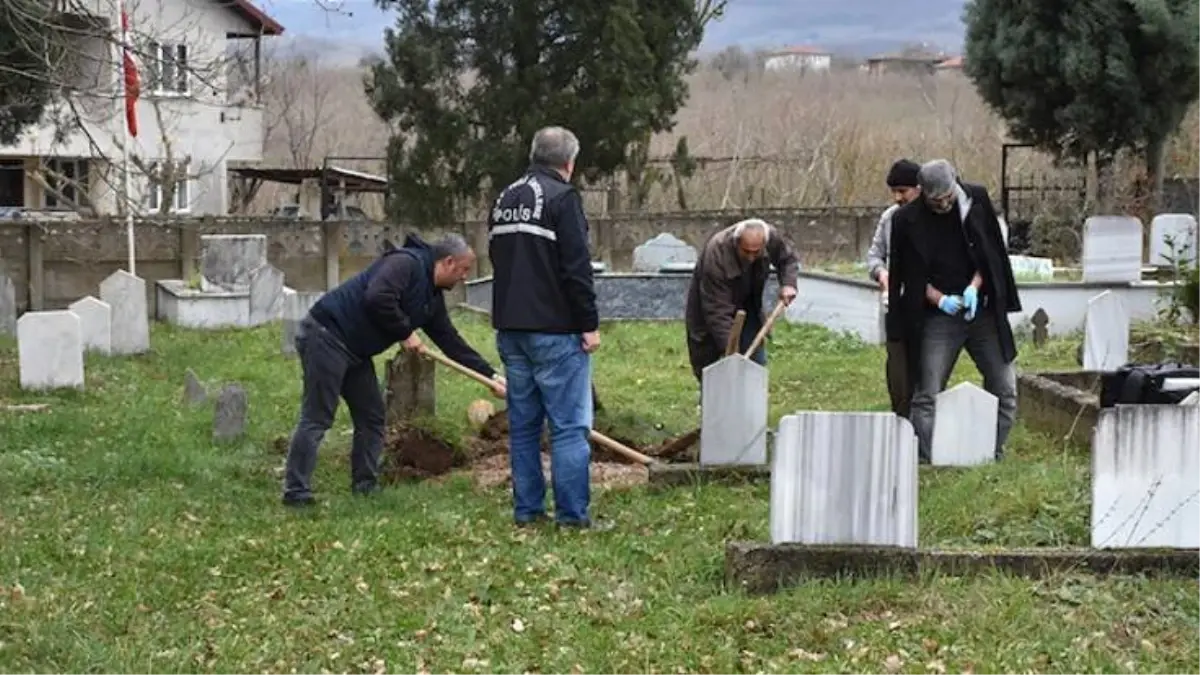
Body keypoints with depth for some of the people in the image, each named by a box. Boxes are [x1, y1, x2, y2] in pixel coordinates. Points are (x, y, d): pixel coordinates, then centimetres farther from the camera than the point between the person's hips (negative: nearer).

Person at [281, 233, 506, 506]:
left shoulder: (432, 297, 14)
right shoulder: (407, 263, -16)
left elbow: (451, 341, 18)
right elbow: (377, 299, -30)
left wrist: (491, 375, 16)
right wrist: (405, 333, -17)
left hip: (356, 351, 10)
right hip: (326, 337, -10)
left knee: (372, 417, 11)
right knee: (317, 418, -10)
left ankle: (364, 486, 18)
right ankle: (296, 491, -7)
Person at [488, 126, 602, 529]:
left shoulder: (504, 200, 14)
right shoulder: (562, 197, -11)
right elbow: (577, 268, -15)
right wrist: (589, 324, -11)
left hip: (510, 328, 8)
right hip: (555, 330, -8)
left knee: (523, 423, 12)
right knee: (569, 425, -5)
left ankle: (527, 509, 14)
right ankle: (573, 514, -6)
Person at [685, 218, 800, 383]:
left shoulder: (771, 237, -24)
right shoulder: (715, 254, -39)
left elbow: (788, 259, 1)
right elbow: (717, 310, -37)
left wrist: (788, 283, -19)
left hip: (747, 309, 5)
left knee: (757, 363, 2)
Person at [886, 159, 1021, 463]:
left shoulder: (977, 200, -3)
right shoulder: (907, 220, -8)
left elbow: (991, 253, 5)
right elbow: (910, 275, 0)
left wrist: (975, 286, -10)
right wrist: (939, 299, -14)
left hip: (982, 310, 2)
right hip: (937, 317, -2)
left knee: (1004, 387, 3)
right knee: (927, 393, -5)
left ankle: (994, 453, 16)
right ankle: (925, 459, 1)